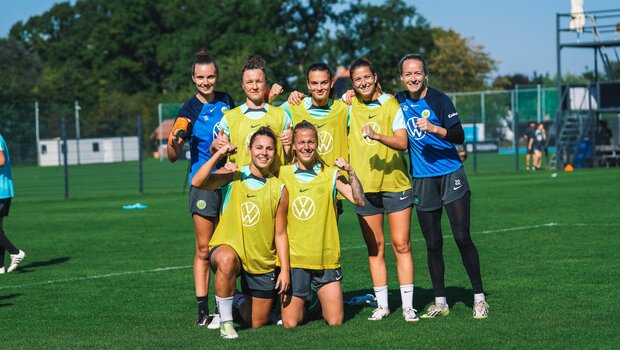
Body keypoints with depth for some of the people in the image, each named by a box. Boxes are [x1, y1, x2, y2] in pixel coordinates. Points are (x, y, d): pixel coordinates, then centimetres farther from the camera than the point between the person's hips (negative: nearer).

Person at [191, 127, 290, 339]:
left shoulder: (279, 190, 0)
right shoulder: (233, 176, -5)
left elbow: (280, 234, 4)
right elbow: (198, 183, -22)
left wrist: (285, 269, -2)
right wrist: (219, 155, -29)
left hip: (262, 264, 3)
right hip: (228, 248, -2)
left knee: (257, 323, 8)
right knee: (227, 260, -41)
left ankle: (246, 304, 45)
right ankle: (226, 321, -23)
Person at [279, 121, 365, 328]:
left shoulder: (331, 174, 3)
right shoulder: (283, 174, 5)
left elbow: (359, 200, -8)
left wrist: (350, 171, -16)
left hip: (326, 259, 0)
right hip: (294, 259, 0)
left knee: (335, 321, -1)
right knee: (290, 323, -3)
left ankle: (322, 301, 29)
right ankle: (301, 302, 28)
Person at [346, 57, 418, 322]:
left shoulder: (391, 105, -4)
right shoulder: (349, 106, 4)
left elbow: (402, 142, -13)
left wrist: (377, 135, -31)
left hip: (395, 184, -2)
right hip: (364, 186, 2)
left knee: (401, 245, -2)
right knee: (374, 247, 6)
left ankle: (408, 305, 2)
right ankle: (382, 305, 12)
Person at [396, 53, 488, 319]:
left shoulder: (439, 100, -7)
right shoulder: (399, 102, 7)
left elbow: (459, 136, -11)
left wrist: (434, 128, -28)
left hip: (451, 175, -4)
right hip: (422, 180, 4)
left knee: (462, 238, -6)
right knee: (433, 244, 6)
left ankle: (479, 298, 1)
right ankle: (440, 302, 12)